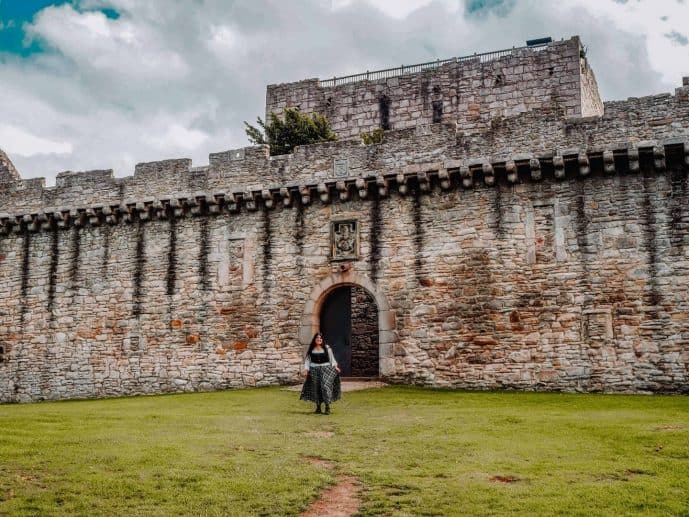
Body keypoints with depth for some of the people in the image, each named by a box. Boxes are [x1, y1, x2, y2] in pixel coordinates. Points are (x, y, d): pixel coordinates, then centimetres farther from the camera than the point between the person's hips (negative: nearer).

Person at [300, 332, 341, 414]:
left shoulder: (327, 348, 2)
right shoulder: (311, 349, 5)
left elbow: (332, 359, 7)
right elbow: (307, 360, 7)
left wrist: (335, 366, -4)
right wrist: (306, 370, -2)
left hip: (325, 369, -2)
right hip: (314, 370, 2)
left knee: (325, 386, -14)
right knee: (316, 388, 5)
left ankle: (327, 406, -9)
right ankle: (318, 407, 18)